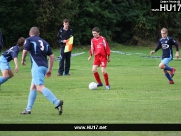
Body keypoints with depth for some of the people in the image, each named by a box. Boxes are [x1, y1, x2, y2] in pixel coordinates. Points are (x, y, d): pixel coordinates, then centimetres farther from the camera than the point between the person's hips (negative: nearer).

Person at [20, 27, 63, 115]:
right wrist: (50, 70, 20)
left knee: (40, 87, -17)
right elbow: (52, 56, 16)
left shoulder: (29, 40, 5)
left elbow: (25, 51, -10)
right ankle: (28, 109, 19)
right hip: (45, 66, 8)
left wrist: (23, 60, 9)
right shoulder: (44, 42, 21)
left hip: (37, 66, -8)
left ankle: (57, 103, -33)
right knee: (33, 87, 17)